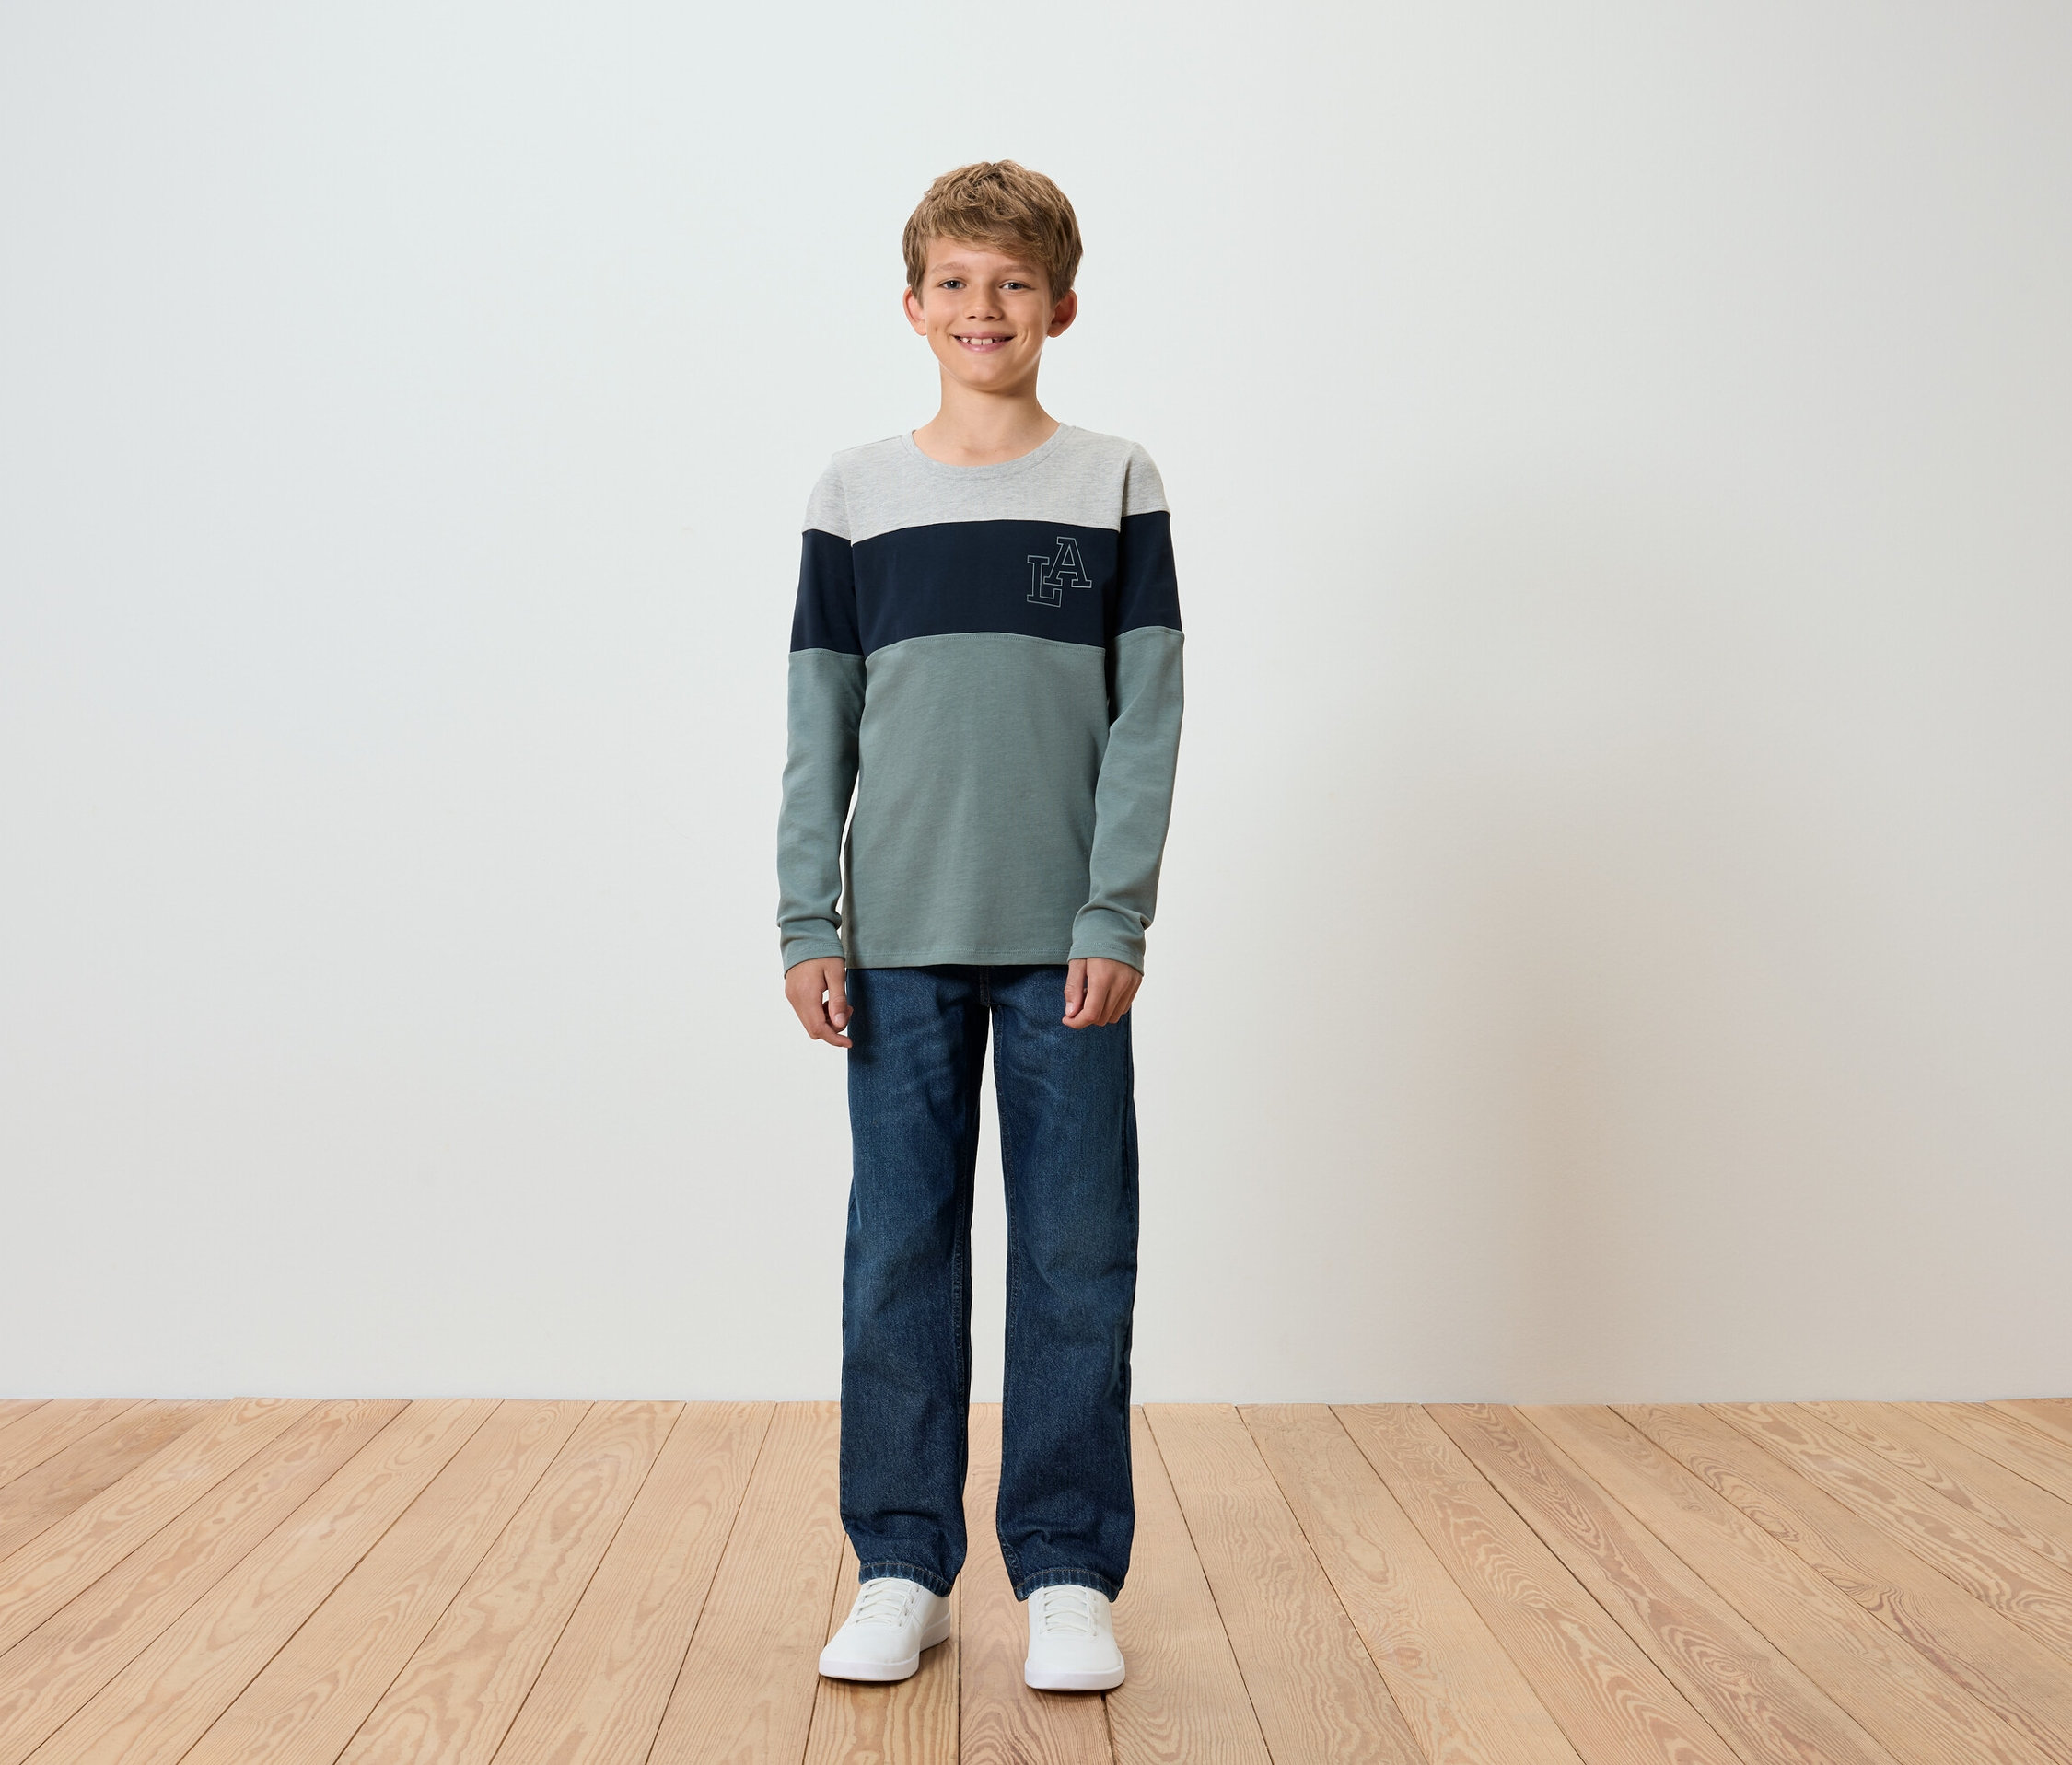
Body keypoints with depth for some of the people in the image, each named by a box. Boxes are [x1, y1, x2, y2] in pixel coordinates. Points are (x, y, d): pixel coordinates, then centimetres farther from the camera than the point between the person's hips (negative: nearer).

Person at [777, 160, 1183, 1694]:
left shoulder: (1116, 485, 5)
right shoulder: (856, 493, 8)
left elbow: (1147, 717, 0)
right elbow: (819, 728, 7)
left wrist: (1115, 916, -8)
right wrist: (809, 928, -1)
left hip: (1067, 938, -1)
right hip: (900, 938, 1)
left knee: (1076, 1256, 3)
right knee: (901, 1253, 5)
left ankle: (1068, 1572, 16)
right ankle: (903, 1569, 18)